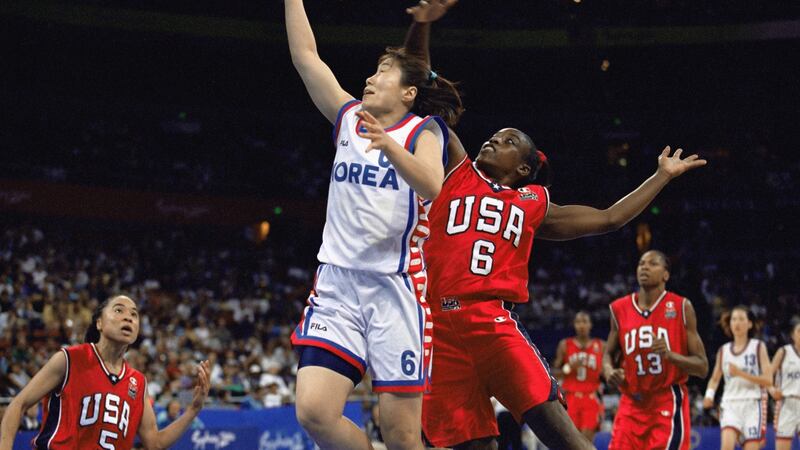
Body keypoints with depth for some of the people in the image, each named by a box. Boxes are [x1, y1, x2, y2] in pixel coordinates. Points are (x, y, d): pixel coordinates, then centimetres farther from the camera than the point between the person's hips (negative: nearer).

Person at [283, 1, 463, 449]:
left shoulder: (422, 130, 0)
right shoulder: (349, 117, 15)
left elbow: (431, 186, -20)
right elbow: (305, 55, 13)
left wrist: (389, 146, -34)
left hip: (396, 287, -4)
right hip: (337, 282, 4)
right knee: (315, 413, -13)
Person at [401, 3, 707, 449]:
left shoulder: (534, 205, 21)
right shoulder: (455, 170, 18)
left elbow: (609, 218, 29)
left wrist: (663, 175, 33)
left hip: (493, 322, 0)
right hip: (441, 328, 0)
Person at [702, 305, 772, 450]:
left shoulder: (758, 347, 3)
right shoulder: (723, 351, 11)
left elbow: (768, 380, -4)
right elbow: (715, 378, 23)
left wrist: (741, 373, -14)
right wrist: (709, 394, 3)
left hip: (753, 404, -1)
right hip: (730, 404, 2)